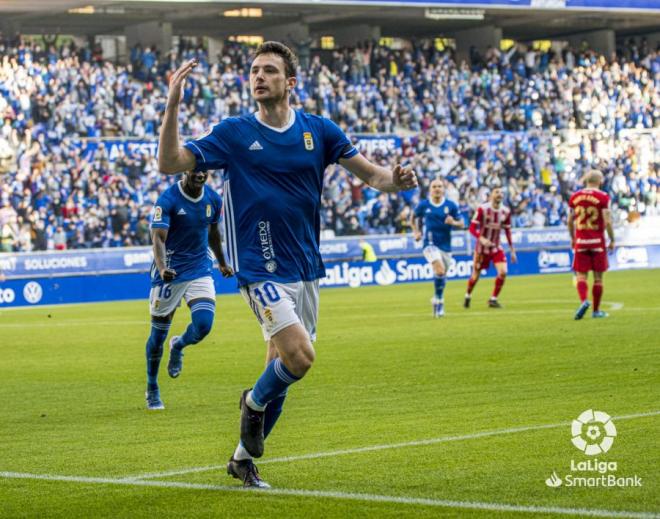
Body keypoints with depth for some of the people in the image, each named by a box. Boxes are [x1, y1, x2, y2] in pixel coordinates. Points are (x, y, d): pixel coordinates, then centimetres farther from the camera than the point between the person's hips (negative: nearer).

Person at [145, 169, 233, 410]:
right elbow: (158, 238, -25)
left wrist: (222, 263, 29)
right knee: (159, 334, 3)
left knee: (203, 325, -16)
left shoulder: (213, 200, 0)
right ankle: (152, 389, 23)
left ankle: (178, 346, 21)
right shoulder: (168, 200, -16)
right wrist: (162, 268, -42)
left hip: (200, 270, 3)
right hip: (170, 273, -3)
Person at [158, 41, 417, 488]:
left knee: (282, 364, 9)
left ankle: (244, 456, 26)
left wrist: (396, 180, -17)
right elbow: (170, 163, -9)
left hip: (306, 268, 4)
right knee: (301, 355, -21)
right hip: (261, 267, -4)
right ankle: (255, 402, 11)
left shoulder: (318, 130, 4)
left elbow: (370, 173, 6)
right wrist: (173, 105, -19)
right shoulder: (234, 133, -3)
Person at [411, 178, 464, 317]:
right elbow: (414, 217, 16)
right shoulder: (423, 205, -1)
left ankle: (438, 300, 35)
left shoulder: (451, 206, -1)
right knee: (440, 271, -24)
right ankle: (438, 299, -6)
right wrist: (416, 231, 2)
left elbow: (461, 224, 4)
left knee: (442, 275, 11)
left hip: (445, 245, 3)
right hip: (430, 244, -3)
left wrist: (453, 222, -18)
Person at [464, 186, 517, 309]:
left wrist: (512, 250, 8)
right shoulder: (482, 209, -15)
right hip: (482, 248, -3)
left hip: (496, 248, 3)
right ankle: (468, 296, 35)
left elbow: (508, 232, 8)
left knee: (503, 272, -17)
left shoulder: (506, 212, -2)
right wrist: (481, 239, -33)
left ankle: (493, 299, 0)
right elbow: (472, 228, -15)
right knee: (476, 275, 6)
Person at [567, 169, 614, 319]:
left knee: (581, 276, 5)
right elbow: (607, 221, -12)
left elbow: (570, 220, 10)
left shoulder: (575, 197, 4)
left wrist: (572, 238, 24)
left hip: (580, 241, 2)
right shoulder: (602, 197, -7)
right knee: (598, 277, 8)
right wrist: (612, 241, -1)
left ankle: (583, 300, -21)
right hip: (597, 241, -2)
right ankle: (596, 310, 14)